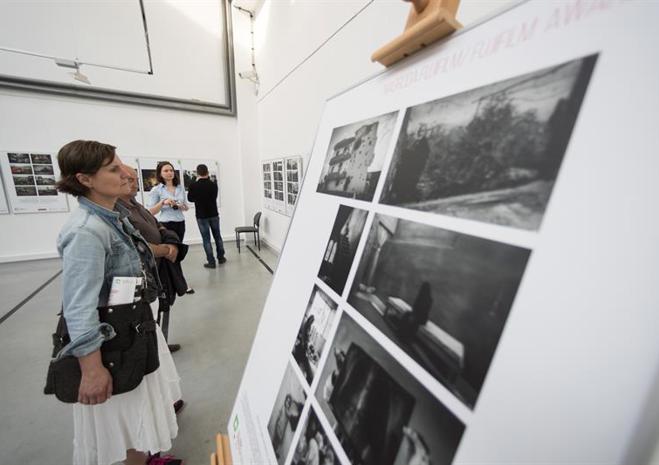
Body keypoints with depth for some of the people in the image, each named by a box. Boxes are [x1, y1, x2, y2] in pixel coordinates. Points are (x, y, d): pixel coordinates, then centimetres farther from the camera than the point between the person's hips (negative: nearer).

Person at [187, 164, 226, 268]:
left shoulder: (193, 186, -11)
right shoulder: (213, 185, -5)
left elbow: (190, 199, 5)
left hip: (201, 216, -2)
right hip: (214, 214, 2)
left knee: (206, 239, 3)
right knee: (217, 236, 15)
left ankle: (211, 261, 4)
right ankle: (221, 257, 23)